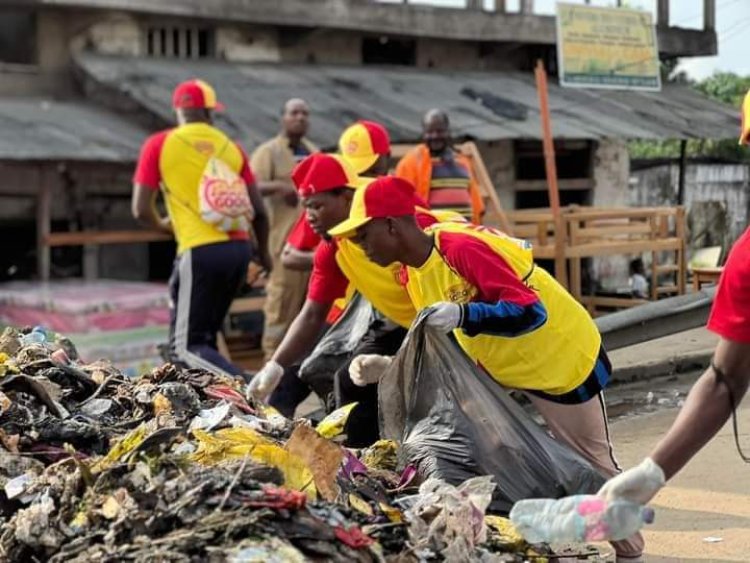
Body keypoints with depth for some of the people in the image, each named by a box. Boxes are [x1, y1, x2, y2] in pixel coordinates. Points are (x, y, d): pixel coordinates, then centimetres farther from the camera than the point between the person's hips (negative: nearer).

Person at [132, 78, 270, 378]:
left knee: (188, 345, -4)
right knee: (204, 335, 21)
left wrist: (163, 225, 22)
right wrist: (263, 253, 27)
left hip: (201, 251, -5)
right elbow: (258, 210, 10)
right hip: (240, 248, 5)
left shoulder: (159, 145, 2)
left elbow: (141, 210, -1)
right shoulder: (230, 146, 12)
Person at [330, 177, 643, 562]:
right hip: (499, 365, 8)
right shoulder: (410, 274, -4)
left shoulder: (462, 248, -31)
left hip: (565, 358, -8)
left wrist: (462, 315, -48)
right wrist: (387, 367, -9)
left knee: (592, 464, 5)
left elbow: (532, 311, -35)